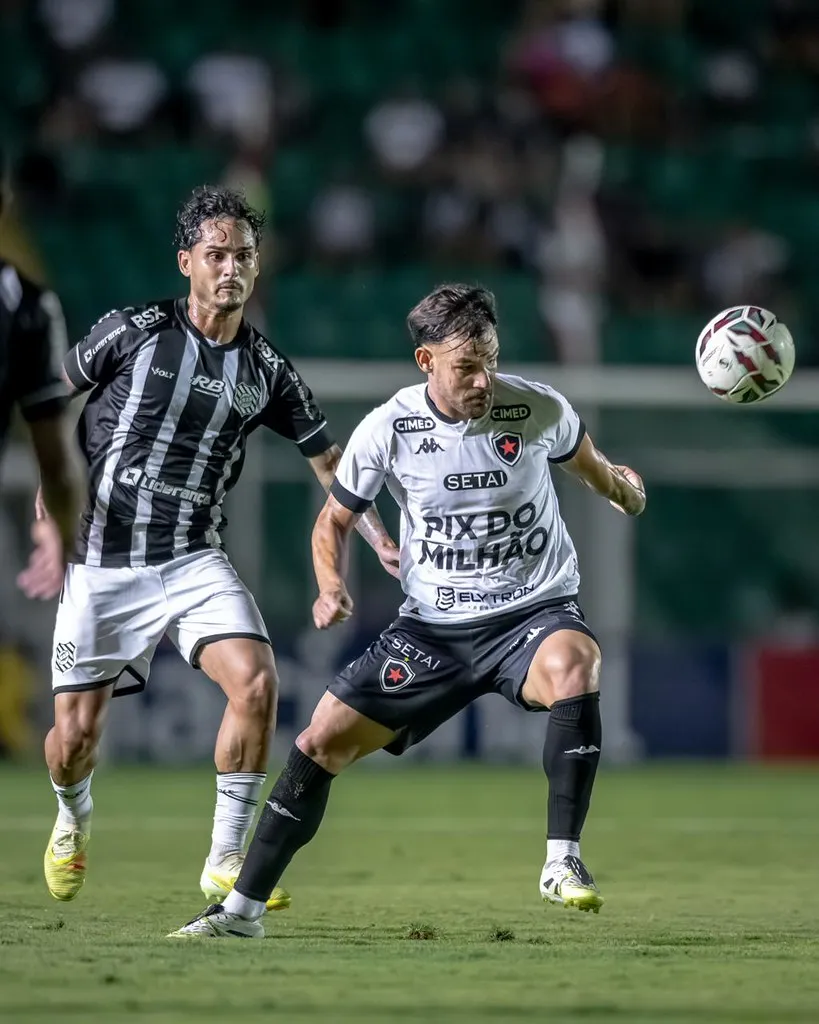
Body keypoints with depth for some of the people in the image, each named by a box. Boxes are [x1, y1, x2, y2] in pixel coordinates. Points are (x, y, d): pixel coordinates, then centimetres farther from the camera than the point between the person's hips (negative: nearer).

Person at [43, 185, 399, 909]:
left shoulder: (266, 369, 4)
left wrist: (379, 536, 4)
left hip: (195, 561, 2)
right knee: (75, 733, -2)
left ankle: (227, 861, -9)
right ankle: (74, 817, 36)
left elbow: (327, 458, 14)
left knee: (256, 682, -22)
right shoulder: (135, 331, -5)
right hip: (103, 560, -2)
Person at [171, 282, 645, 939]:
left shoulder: (538, 409, -9)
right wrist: (333, 586, -14)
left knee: (574, 662, -37)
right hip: (432, 626, 2)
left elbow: (582, 458, 16)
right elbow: (335, 521, 5)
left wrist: (620, 487, 33)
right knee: (323, 741, -5)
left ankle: (562, 862, -31)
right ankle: (243, 909, 9)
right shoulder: (388, 429, -9)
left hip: (535, 611, -2)